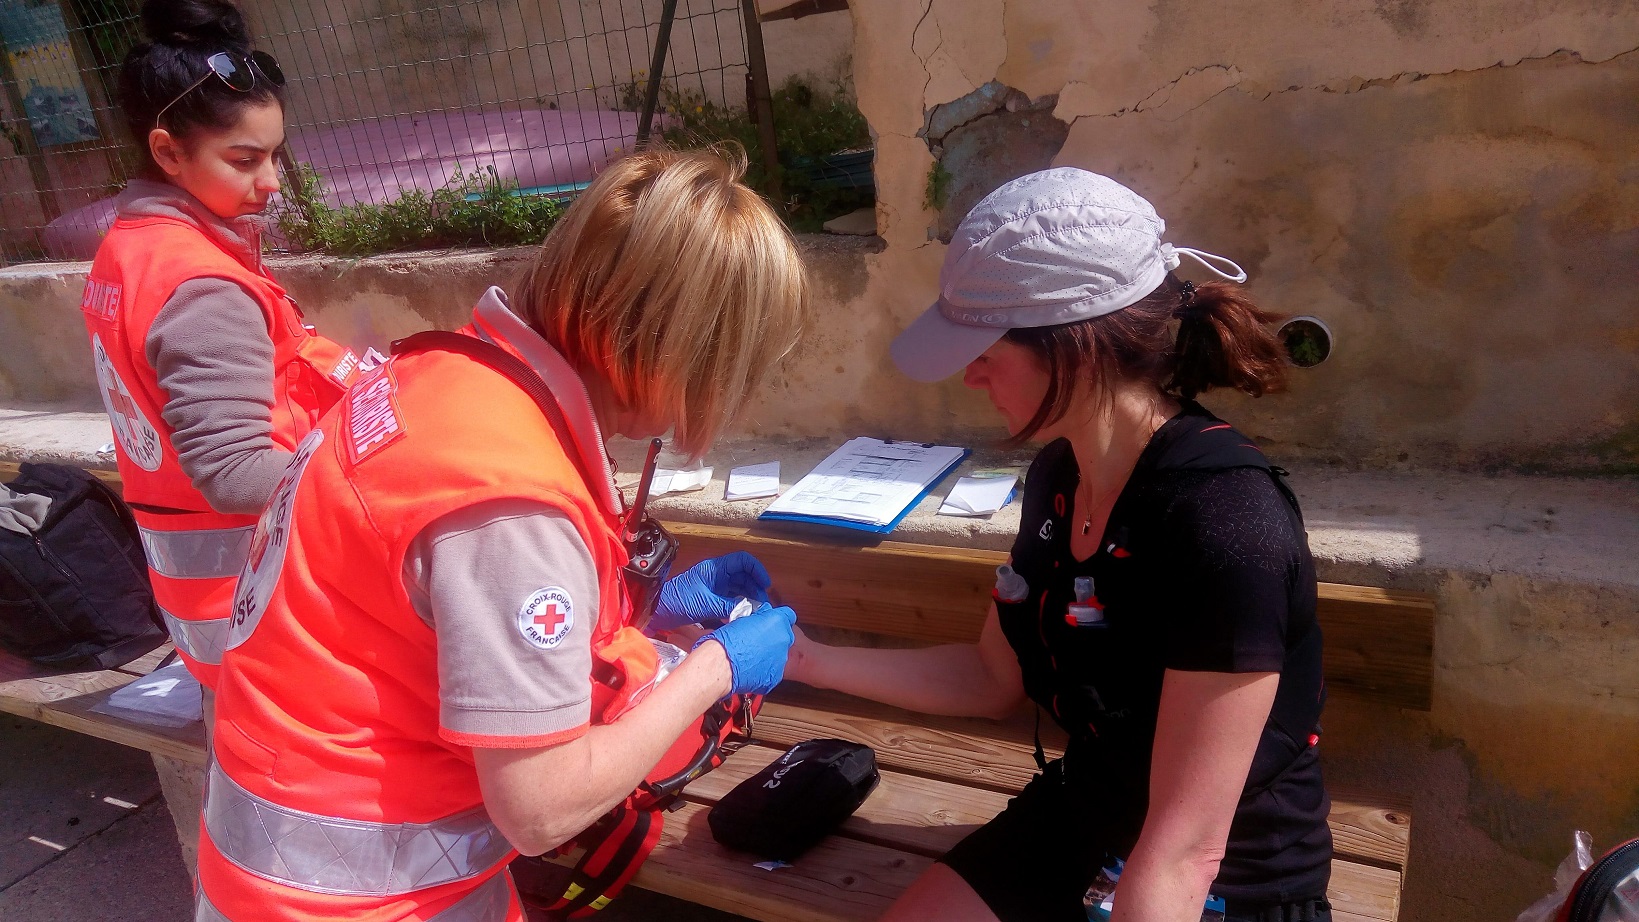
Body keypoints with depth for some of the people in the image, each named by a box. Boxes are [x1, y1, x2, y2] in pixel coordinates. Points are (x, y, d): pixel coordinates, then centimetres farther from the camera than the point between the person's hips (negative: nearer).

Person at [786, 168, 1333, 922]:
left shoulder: (1223, 521, -29)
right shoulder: (1058, 473, -4)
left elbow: (1184, 852, -27)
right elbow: (995, 676, 7)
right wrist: (810, 660, 1)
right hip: (1078, 824, 6)